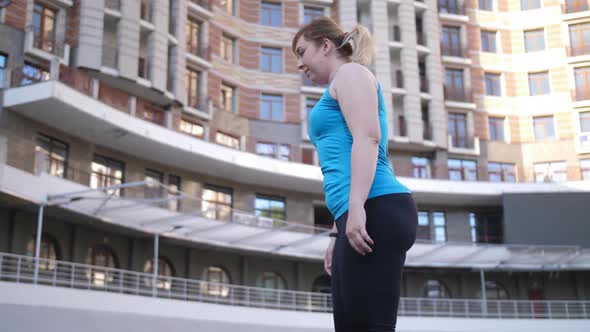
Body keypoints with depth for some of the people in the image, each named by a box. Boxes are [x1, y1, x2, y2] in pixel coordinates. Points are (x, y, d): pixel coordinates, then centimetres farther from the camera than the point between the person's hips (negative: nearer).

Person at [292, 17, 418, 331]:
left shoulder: (350, 72, 6)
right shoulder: (340, 91, 33)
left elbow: (367, 137, -11)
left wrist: (356, 207, -22)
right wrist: (337, 234, 26)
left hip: (376, 210, -10)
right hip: (363, 217, 10)